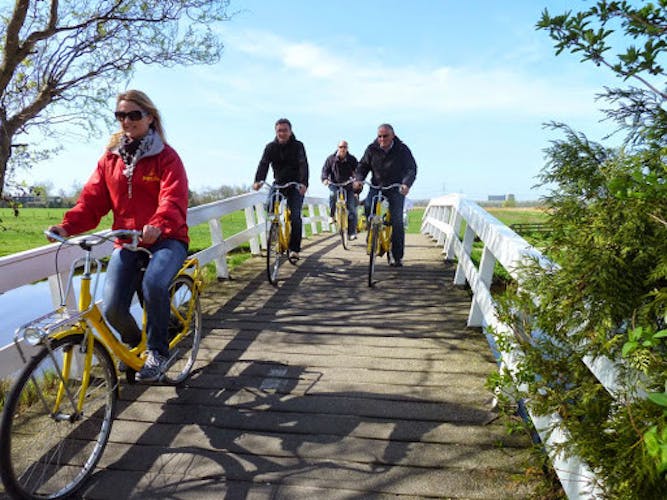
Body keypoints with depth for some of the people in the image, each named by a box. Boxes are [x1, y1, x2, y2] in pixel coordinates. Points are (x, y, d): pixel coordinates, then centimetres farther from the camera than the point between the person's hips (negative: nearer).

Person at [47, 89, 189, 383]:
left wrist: (158, 225, -39)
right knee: (112, 307, -15)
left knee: (153, 285, -34)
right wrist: (68, 225, -14)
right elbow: (92, 200, 5)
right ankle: (132, 341, 22)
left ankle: (157, 351, -8)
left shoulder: (166, 157, -2)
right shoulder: (110, 158, 12)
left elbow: (174, 199, -18)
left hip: (166, 239, -3)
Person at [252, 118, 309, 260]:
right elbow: (263, 164, -16)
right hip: (278, 184, 4)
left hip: (295, 186, -3)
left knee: (295, 216, -14)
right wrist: (258, 181, -36)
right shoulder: (271, 147, -2)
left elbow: (303, 165, -23)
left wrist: (304, 183, -41)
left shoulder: (298, 146, -9)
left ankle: (294, 249, -6)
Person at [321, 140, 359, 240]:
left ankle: (352, 232, -1)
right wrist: (325, 178, -24)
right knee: (333, 194, -36)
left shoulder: (352, 159, -1)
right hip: (334, 184, 0)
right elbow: (325, 169, -3)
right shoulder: (331, 158, -1)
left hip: (348, 186, 0)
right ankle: (331, 216, -14)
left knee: (352, 209, -8)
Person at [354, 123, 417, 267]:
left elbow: (411, 168, -16)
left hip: (396, 188, -2)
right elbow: (363, 165, 2)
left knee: (397, 222, -6)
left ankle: (397, 257, 3)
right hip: (376, 186, 2)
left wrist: (406, 184, -35)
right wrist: (358, 179, -19)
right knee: (368, 206, -29)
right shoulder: (372, 149, -3)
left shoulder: (402, 149, -9)